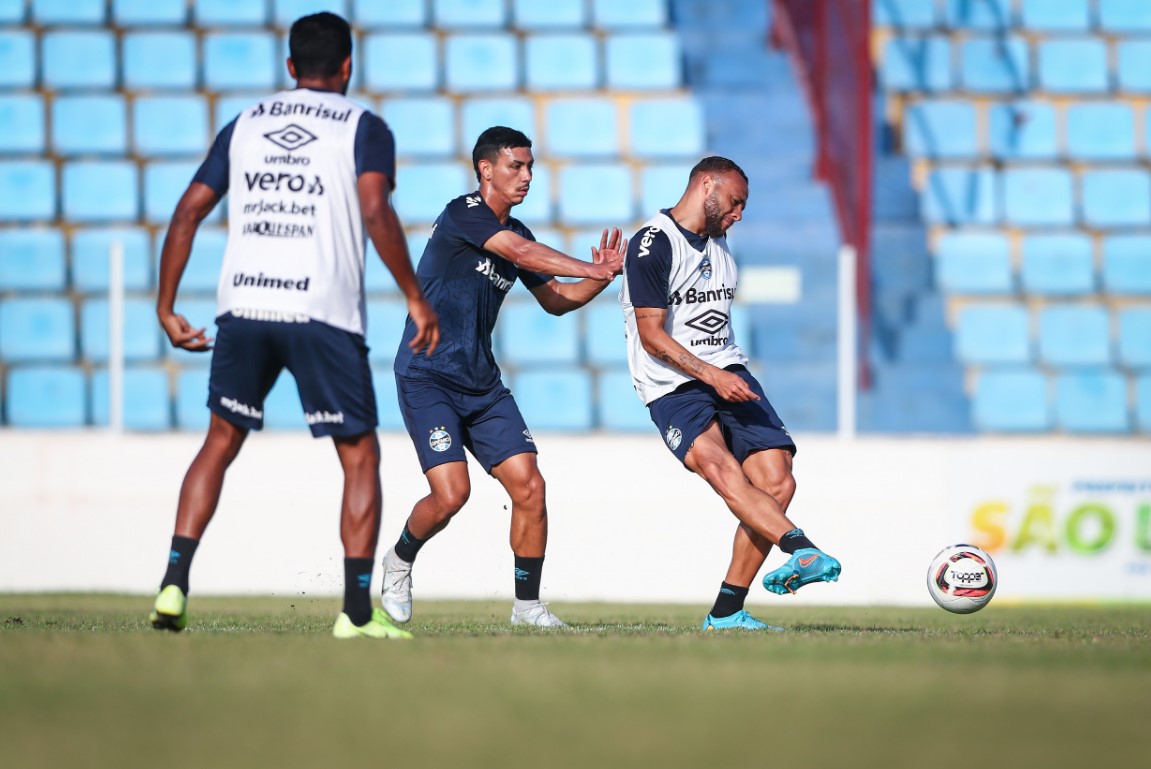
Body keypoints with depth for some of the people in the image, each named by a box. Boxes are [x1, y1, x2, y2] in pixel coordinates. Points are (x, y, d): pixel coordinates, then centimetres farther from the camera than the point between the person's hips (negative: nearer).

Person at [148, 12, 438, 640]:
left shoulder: (243, 125, 16)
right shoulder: (363, 128, 4)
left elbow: (188, 212, 11)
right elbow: (375, 212, -12)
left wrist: (166, 308, 17)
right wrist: (416, 300, -7)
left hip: (242, 305, 4)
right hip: (323, 309, -4)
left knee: (220, 443, 18)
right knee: (360, 458, 7)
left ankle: (174, 583, 5)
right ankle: (357, 613, 0)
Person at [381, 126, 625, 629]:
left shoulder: (515, 233, 13)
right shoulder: (463, 214, -13)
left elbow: (554, 300, 20)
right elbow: (523, 254, -27)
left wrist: (600, 277, 2)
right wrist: (592, 269, -29)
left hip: (482, 384, 8)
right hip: (427, 377, -8)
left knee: (529, 487, -5)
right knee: (451, 493, -20)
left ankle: (527, 605, 7)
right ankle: (400, 560, 11)